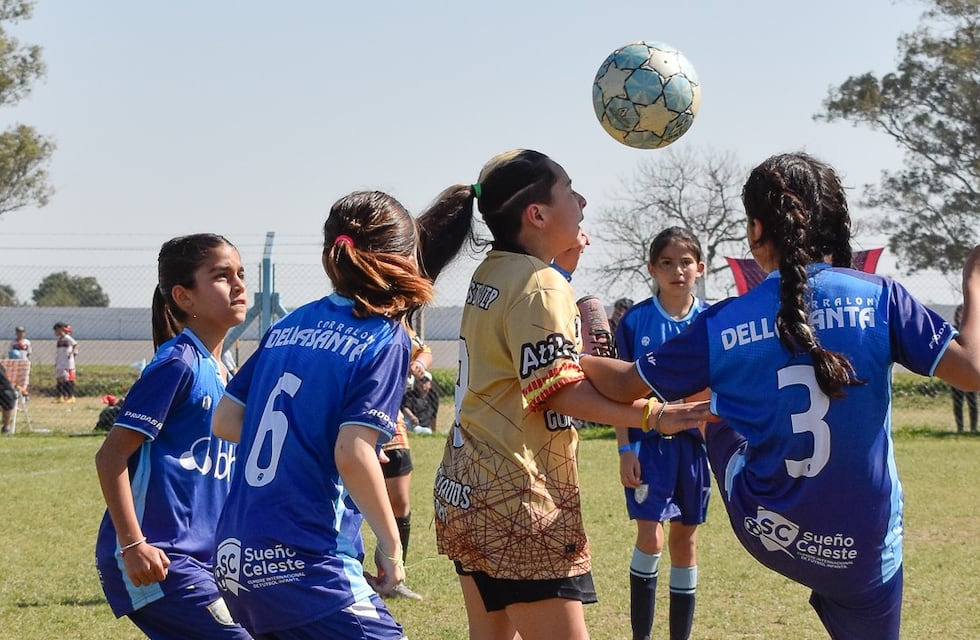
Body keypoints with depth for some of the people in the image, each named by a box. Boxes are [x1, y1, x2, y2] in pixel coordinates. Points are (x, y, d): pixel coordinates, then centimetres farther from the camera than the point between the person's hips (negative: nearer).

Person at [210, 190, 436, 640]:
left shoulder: (288, 326, 12)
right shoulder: (385, 340, -7)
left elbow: (224, 422, 14)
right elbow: (352, 454, -17)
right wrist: (391, 548, -6)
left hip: (235, 560, 8)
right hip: (304, 565, -8)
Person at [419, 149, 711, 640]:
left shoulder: (491, 274, 12)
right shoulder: (540, 283, -14)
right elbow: (560, 390, -22)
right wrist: (653, 415, -28)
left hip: (467, 493, 10)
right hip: (517, 505, -10)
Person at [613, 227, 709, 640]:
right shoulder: (635, 321, -4)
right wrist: (625, 449, -7)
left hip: (693, 443, 2)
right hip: (648, 441, -2)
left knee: (685, 542, 9)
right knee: (650, 538, -11)